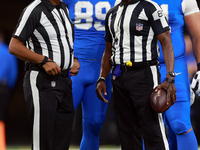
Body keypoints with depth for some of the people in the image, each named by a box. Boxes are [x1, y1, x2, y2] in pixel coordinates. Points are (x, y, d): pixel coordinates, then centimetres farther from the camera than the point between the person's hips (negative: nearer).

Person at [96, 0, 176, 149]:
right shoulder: (112, 13, 17)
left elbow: (166, 43, -10)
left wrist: (170, 78, -20)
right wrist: (102, 79, 13)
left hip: (144, 74, -7)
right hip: (119, 77, 7)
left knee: (152, 131, -10)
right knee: (127, 133, 9)